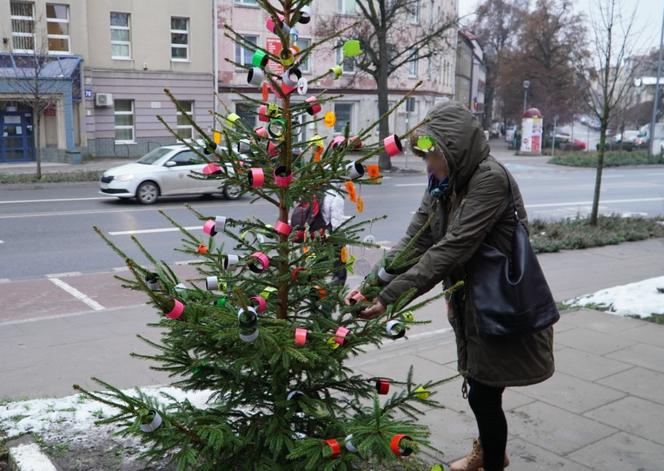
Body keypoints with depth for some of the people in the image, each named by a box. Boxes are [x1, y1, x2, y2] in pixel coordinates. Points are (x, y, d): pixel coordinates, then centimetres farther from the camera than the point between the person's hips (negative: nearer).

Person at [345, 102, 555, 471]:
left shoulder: (491, 180, -25)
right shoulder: (444, 184, 1)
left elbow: (450, 250, -31)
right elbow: (414, 241, -5)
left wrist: (388, 298, -33)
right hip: (470, 301, 8)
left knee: (483, 394, 2)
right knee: (479, 387, 22)